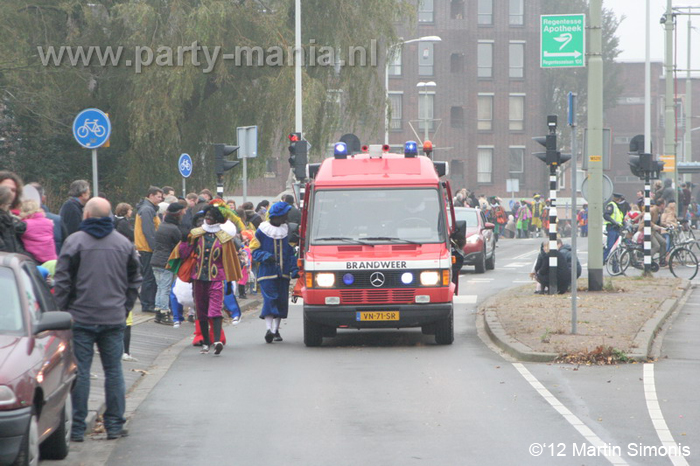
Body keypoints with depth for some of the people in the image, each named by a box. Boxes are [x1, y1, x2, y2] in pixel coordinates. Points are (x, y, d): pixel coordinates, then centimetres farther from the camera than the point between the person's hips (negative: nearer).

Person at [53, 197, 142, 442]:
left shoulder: (74, 241, -7)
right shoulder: (124, 243, 5)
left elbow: (62, 281, -7)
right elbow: (134, 280, 12)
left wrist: (62, 310, 3)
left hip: (81, 318, -3)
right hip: (114, 318, 3)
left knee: (79, 371, 1)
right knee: (113, 369, 9)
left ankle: (77, 428, 1)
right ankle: (115, 425, 10)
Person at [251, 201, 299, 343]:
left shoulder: (286, 231, 12)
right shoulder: (262, 231, -1)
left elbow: (291, 252, 16)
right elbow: (254, 250, 2)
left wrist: (294, 270, 6)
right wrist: (266, 257, -16)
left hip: (283, 273, 4)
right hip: (267, 272, -4)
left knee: (281, 302, 4)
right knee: (270, 299, -15)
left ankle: (276, 330, 14)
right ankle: (269, 329, -19)